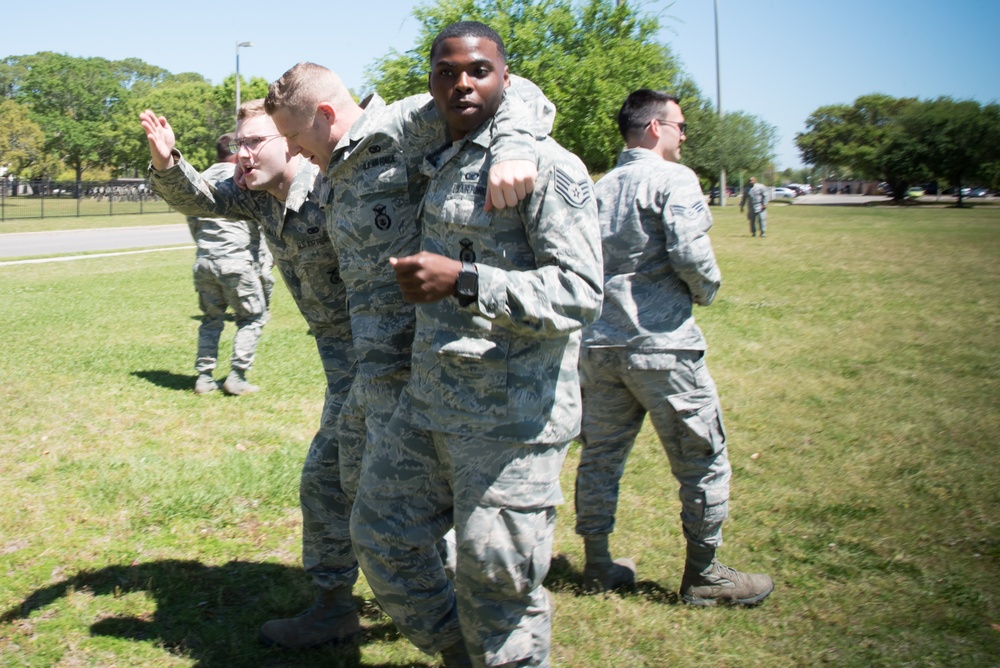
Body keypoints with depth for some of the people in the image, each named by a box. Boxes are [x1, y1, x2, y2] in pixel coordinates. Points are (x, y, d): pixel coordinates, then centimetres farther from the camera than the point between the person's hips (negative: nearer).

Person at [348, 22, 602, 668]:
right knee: (382, 535, 17)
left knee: (496, 580, 1)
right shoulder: (442, 166, 14)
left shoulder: (548, 165, -12)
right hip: (429, 401, 9)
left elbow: (580, 293, -22)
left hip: (512, 416, -9)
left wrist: (462, 282, -27)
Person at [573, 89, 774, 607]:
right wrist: (707, 290, -1)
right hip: (660, 346, -7)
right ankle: (702, 575, 16)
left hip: (599, 344, 8)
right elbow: (689, 252, -20)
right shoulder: (672, 179, -8)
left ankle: (597, 565, 26)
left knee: (599, 456, 15)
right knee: (703, 461, 7)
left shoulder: (600, 188, 13)